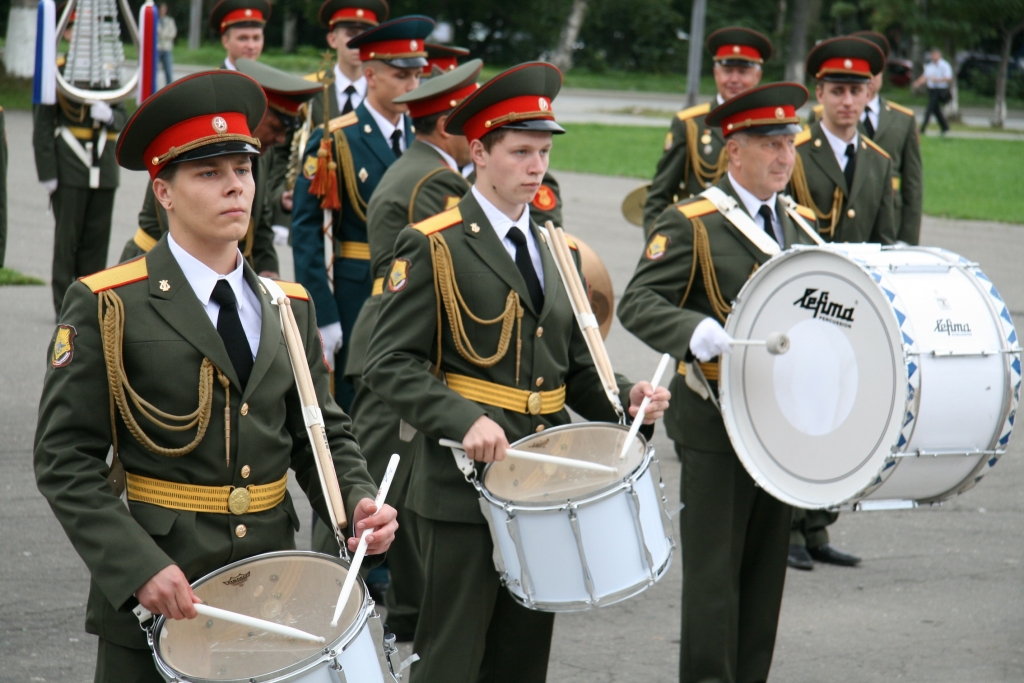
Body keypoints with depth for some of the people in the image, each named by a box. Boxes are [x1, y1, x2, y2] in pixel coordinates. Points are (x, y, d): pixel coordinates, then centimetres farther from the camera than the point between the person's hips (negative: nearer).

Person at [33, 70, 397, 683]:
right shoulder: (107, 308, -6)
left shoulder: (290, 307, 9)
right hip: (153, 598, -4)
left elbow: (322, 433, 13)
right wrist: (138, 567, -20)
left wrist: (359, 504, -7)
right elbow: (65, 459, -10)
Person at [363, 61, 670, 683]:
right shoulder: (434, 247, -5)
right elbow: (391, 363, -11)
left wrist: (626, 398, -1)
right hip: (466, 485, -6)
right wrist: (465, 421, -24)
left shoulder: (556, 251, 15)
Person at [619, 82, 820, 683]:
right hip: (715, 424, -6)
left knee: (767, 566, 11)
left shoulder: (803, 224, 13)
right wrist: (707, 336, -31)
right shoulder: (691, 225, -7)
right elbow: (638, 303, -15)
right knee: (714, 568, -3)